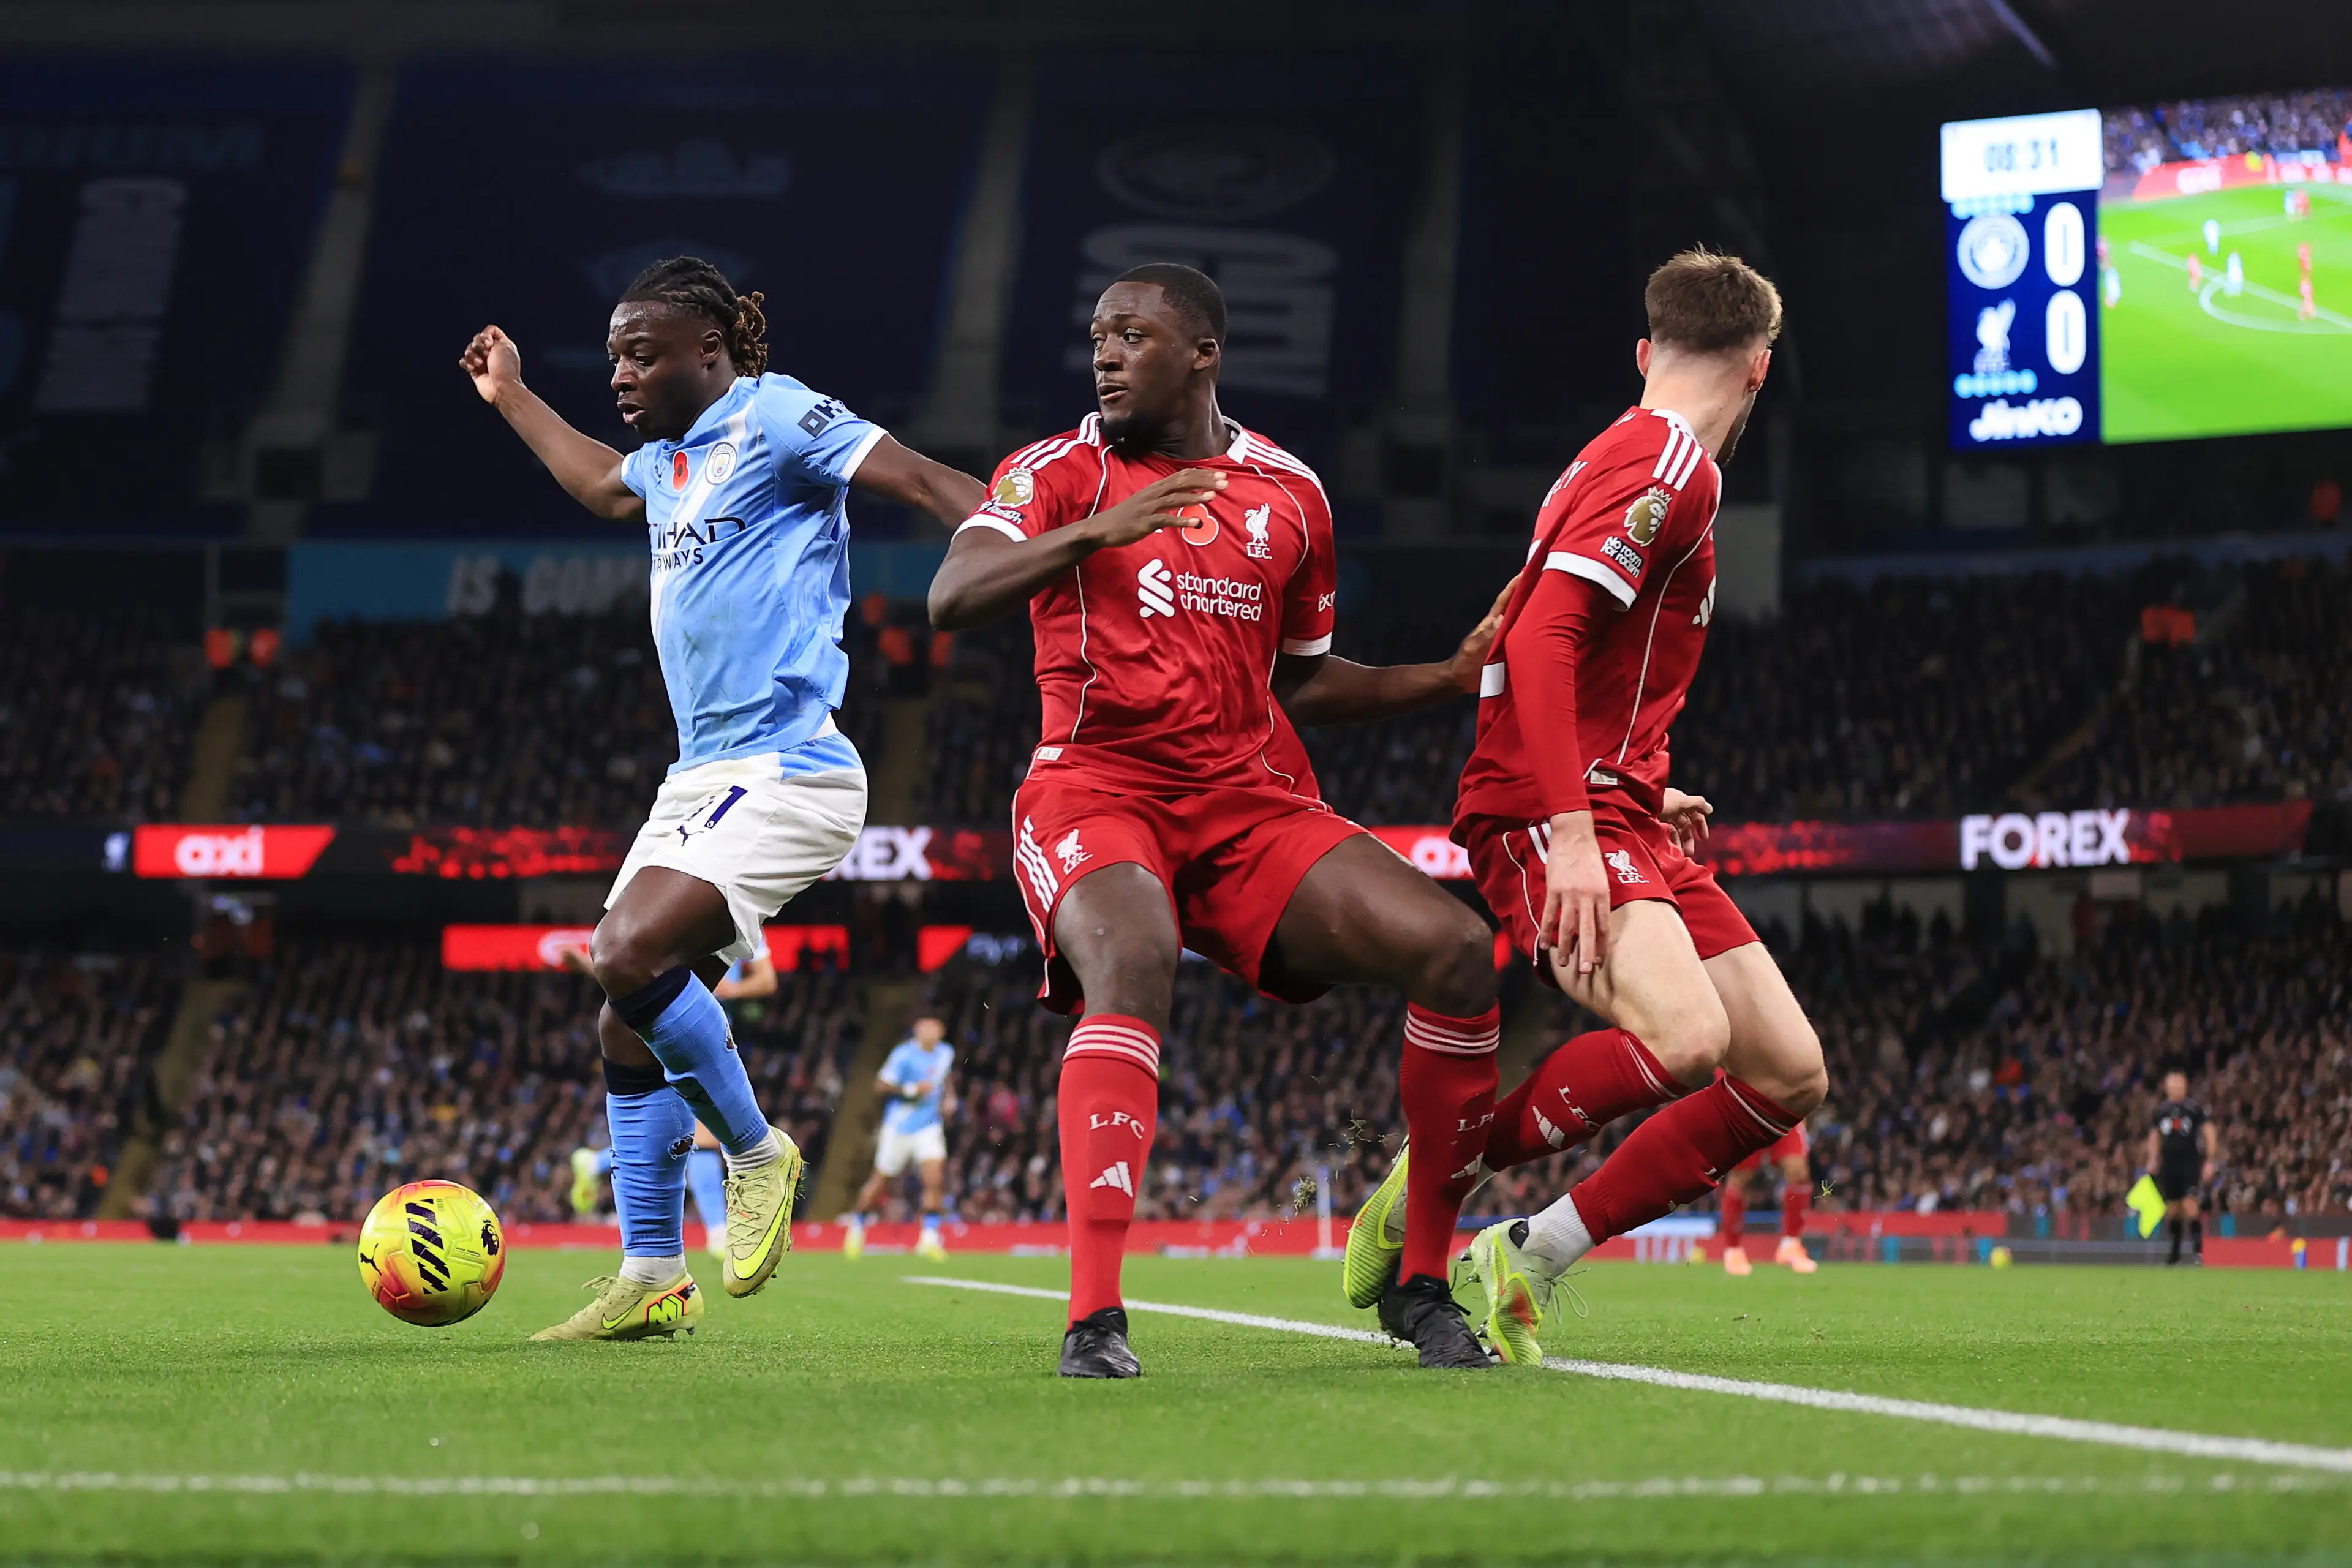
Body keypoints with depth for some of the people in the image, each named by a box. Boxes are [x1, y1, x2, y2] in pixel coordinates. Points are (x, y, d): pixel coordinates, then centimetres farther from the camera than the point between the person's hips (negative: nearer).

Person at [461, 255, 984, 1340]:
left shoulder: (772, 417, -8)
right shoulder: (668, 456, 18)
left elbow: (922, 479, -16)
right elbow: (605, 488, 43)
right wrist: (513, 401, 49)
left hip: (784, 770, -9)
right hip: (702, 779, 9)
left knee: (627, 956, -26)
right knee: (630, 1028, 5)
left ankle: (755, 1152, -5)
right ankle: (652, 1280, 12)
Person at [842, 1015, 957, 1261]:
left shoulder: (946, 1054, 5)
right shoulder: (904, 1054, -14)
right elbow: (881, 1084, -16)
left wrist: (949, 1098, 10)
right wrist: (911, 1090, -24)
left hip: (929, 1127, 3)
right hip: (899, 1127, -3)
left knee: (935, 1180, -16)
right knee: (881, 1182, 9)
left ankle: (929, 1240, -10)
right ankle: (857, 1225, 33)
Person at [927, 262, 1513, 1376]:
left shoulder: (1289, 492, 14)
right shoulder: (1059, 472, 2)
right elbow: (951, 601, -16)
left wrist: (1452, 678, 14)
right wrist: (1094, 535, -31)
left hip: (1250, 802, 4)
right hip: (1097, 789, -4)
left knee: (1456, 949, -14)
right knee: (1134, 962, -37)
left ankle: (1422, 1284, 0)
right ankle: (1093, 1316, -38)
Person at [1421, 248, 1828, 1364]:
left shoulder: (1636, 457, 21)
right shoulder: (1664, 467, -10)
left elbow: (1538, 647, 29)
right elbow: (1538, 641, -21)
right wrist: (1570, 829, -27)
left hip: (1621, 816, 10)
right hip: (1558, 815, -10)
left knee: (1788, 1074, 1)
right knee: (1685, 1036, -32)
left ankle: (1531, 1259, 4)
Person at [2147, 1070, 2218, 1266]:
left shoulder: (2195, 1109, -3)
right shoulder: (2161, 1111, 9)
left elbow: (2210, 1132, -2)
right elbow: (2154, 1135, 21)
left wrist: (2210, 1161, -8)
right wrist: (2153, 1159, 10)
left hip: (2191, 1162, -4)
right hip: (2169, 1163, 4)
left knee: (2189, 1203, -17)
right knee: (2172, 1207, 7)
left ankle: (2197, 1249, -16)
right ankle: (2174, 1252, 20)